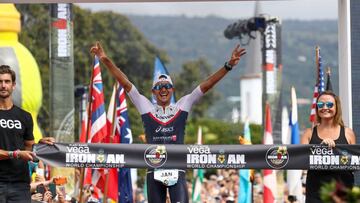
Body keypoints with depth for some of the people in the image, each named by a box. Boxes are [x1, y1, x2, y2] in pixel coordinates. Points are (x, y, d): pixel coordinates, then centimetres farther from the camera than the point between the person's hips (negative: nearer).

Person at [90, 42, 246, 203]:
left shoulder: (181, 107, 9)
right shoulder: (146, 108, 9)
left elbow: (206, 86, 5)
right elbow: (125, 83, 5)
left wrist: (228, 66, -1)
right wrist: (105, 60, 0)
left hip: (177, 170, -1)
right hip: (154, 171, 1)